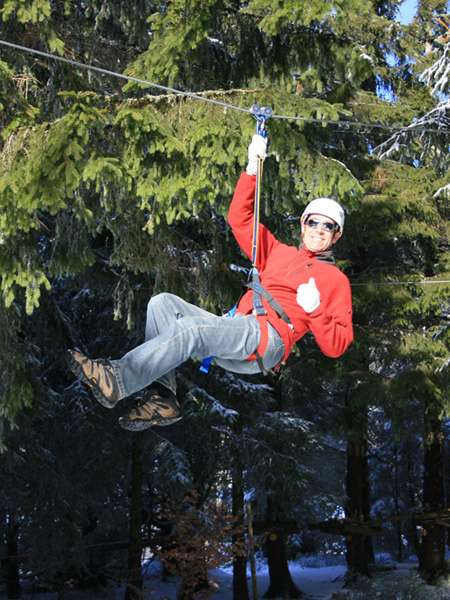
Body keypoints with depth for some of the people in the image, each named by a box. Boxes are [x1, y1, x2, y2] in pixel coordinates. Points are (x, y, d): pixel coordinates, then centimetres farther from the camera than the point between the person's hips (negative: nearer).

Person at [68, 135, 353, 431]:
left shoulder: (336, 279, 16)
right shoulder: (280, 253, 31)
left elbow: (337, 346, 7)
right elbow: (240, 218, 25)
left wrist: (314, 308, -10)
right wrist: (253, 168, 15)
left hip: (270, 339, -7)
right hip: (236, 332, 7)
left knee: (191, 328, -32)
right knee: (163, 303, -12)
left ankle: (118, 380, -39)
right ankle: (162, 397, -26)